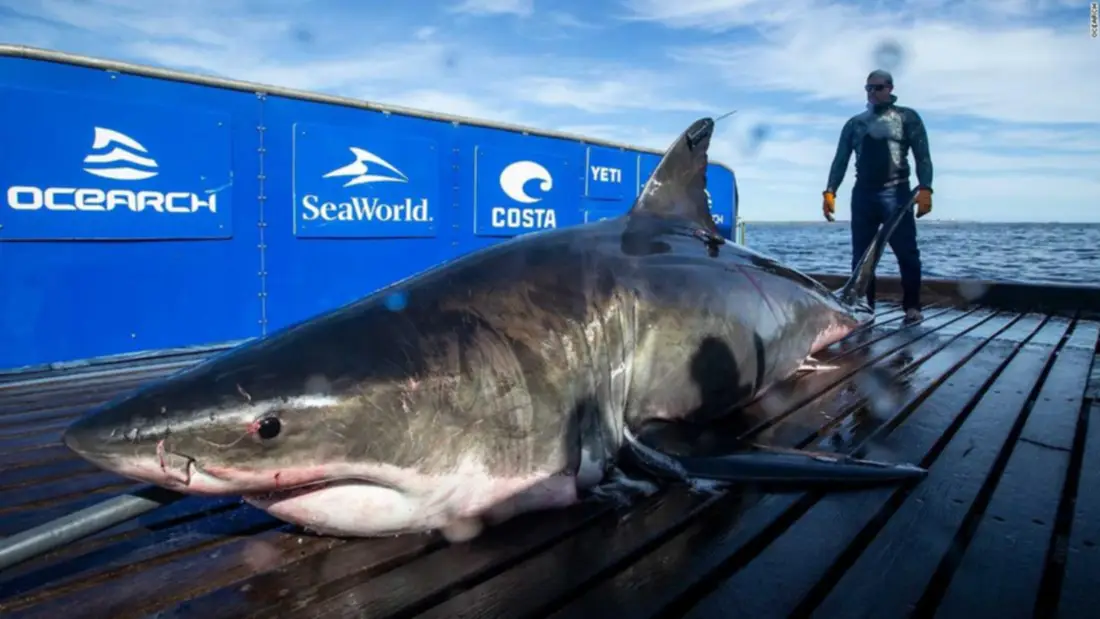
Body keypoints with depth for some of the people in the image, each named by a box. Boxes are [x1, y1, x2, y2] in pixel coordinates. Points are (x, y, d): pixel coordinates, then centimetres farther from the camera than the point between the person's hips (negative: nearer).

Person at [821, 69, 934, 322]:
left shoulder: (907, 117, 7)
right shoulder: (854, 123, 15)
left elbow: (922, 156, -1)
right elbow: (841, 160, 12)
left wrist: (925, 189, -15)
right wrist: (830, 191, -1)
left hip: (895, 193, -3)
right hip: (863, 194, 3)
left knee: (906, 252, -4)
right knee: (860, 255, 1)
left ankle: (912, 307, 4)